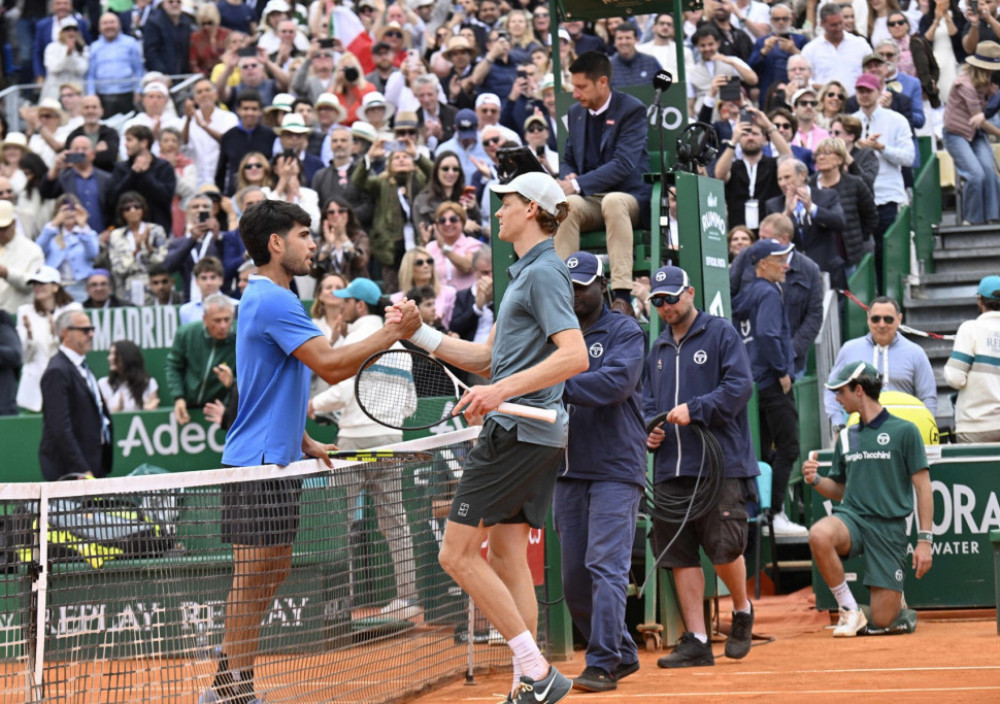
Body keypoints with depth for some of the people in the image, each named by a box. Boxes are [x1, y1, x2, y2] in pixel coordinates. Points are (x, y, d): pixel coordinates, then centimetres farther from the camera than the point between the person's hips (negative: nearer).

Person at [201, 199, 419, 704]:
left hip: (275, 459, 11)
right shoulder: (272, 300, -16)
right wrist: (390, 334, -19)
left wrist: (304, 442, 22)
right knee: (253, 576, -6)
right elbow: (331, 365, -23)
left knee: (271, 574, 13)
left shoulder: (266, 298, 18)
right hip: (258, 463, -11)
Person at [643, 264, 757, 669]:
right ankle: (696, 642, 4)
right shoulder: (658, 350, 20)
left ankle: (742, 611, 19)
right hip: (670, 469, 6)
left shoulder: (721, 334, 0)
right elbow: (647, 401, 25)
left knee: (724, 550, -9)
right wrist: (649, 428, 4)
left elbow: (739, 386, -10)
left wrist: (694, 410, -17)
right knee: (680, 555, 1)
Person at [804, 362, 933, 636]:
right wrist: (815, 480, 0)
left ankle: (897, 603, 28)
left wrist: (924, 539, -9)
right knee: (819, 534, -35)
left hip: (889, 527, -4)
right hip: (852, 517, 4)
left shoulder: (904, 431, 1)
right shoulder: (846, 437, 16)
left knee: (880, 622, -10)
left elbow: (923, 487, -1)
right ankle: (849, 610, -17)